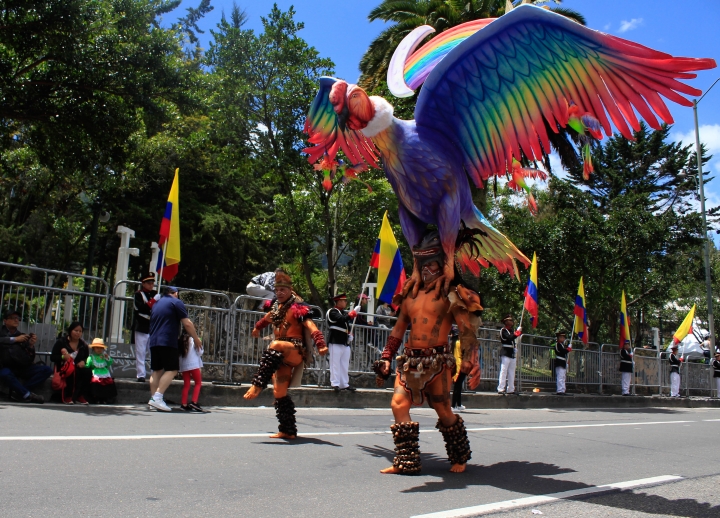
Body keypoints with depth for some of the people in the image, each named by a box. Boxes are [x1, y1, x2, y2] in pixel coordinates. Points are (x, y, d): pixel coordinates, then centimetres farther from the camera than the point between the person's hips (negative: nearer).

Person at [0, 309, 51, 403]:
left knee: (47, 369, -14)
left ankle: (18, 392, -20)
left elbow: (30, 359, 8)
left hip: (23, 368, 4)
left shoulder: (23, 336, 12)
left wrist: (31, 345, -10)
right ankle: (28, 395, -18)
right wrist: (15, 339, -19)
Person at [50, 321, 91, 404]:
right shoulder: (61, 342, 1)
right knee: (73, 372, -38)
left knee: (88, 372, -29)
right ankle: (67, 397, -19)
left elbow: (87, 358, 17)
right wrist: (63, 357, -23)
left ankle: (81, 396, -13)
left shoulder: (83, 345, 13)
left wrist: (83, 362, -8)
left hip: (78, 367, 4)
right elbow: (52, 357, -3)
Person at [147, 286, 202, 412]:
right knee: (172, 370, -7)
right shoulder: (176, 302, 1)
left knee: (157, 370, 11)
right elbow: (187, 323, -4)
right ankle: (158, 397, -18)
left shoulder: (156, 304, 22)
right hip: (168, 341, -7)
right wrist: (196, 339, 4)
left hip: (153, 341, 7)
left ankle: (153, 398, 7)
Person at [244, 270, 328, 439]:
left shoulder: (298, 306, -9)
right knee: (279, 392, 4)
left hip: (296, 351, -8)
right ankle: (288, 431, 10)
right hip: (283, 356, 8)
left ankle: (257, 386, -39)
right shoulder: (277, 306, 12)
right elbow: (269, 318, 36)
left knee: (275, 346, -37)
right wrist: (258, 327, 54)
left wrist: (321, 344, -38)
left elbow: (311, 326, -23)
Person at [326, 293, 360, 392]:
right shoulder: (332, 312, -7)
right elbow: (342, 319, -24)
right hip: (335, 342, -8)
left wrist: (350, 335, 9)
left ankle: (344, 384, 14)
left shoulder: (345, 313, 17)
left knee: (345, 364, 9)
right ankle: (335, 384, -2)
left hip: (345, 342, 8)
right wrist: (354, 312, -21)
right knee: (335, 364, -6)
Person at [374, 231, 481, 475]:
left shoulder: (451, 294, -4)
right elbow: (399, 328, 18)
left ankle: (460, 459, 26)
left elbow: (467, 331, -9)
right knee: (399, 405, -5)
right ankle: (406, 462, 4)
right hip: (410, 360, 5)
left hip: (437, 361, -5)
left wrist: (470, 363, -19)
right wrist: (386, 358, 15)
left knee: (444, 412, 2)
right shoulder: (411, 292, 13)